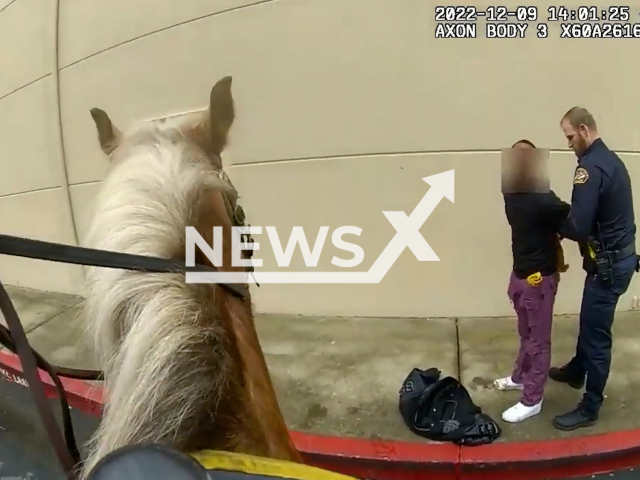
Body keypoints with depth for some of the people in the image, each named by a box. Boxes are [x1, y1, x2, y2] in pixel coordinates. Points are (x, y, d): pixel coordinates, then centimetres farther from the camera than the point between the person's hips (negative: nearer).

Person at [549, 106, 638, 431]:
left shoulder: (591, 167, -22)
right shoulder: (610, 159, 10)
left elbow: (578, 228, -27)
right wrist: (564, 216, 0)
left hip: (608, 263, -10)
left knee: (597, 334, 2)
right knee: (590, 322, 26)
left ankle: (589, 409, 16)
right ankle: (576, 372, 46)